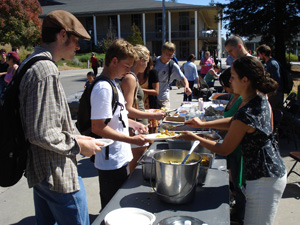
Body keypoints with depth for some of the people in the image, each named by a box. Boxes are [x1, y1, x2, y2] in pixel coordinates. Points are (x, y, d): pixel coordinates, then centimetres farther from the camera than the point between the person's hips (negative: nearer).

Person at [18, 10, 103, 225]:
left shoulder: (31, 65, 9)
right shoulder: (46, 70, -23)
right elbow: (42, 133, -26)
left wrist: (75, 136, 10)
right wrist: (78, 145, -12)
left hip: (39, 172, 10)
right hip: (58, 175, -10)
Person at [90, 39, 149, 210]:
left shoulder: (112, 84, 10)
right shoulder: (103, 88, -22)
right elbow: (98, 127, -26)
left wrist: (133, 124, 9)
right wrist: (132, 140, -25)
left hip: (120, 158, 10)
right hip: (111, 163, -10)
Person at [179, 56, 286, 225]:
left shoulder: (246, 114, -27)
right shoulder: (261, 98, -1)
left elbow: (224, 150, -13)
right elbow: (233, 122, 14)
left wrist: (195, 138, -2)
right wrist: (204, 124, 10)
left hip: (263, 181, -9)